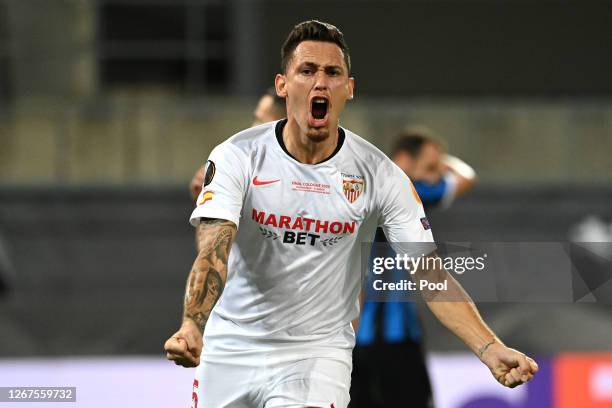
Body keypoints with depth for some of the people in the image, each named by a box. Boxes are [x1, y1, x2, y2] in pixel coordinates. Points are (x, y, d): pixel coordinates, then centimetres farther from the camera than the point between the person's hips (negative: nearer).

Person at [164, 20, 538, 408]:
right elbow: (213, 252, -22)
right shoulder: (237, 157, -10)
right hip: (228, 353, 1)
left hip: (317, 354, -1)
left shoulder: (379, 174, -6)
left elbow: (431, 275, -8)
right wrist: (192, 327, -42)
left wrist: (490, 349, -21)